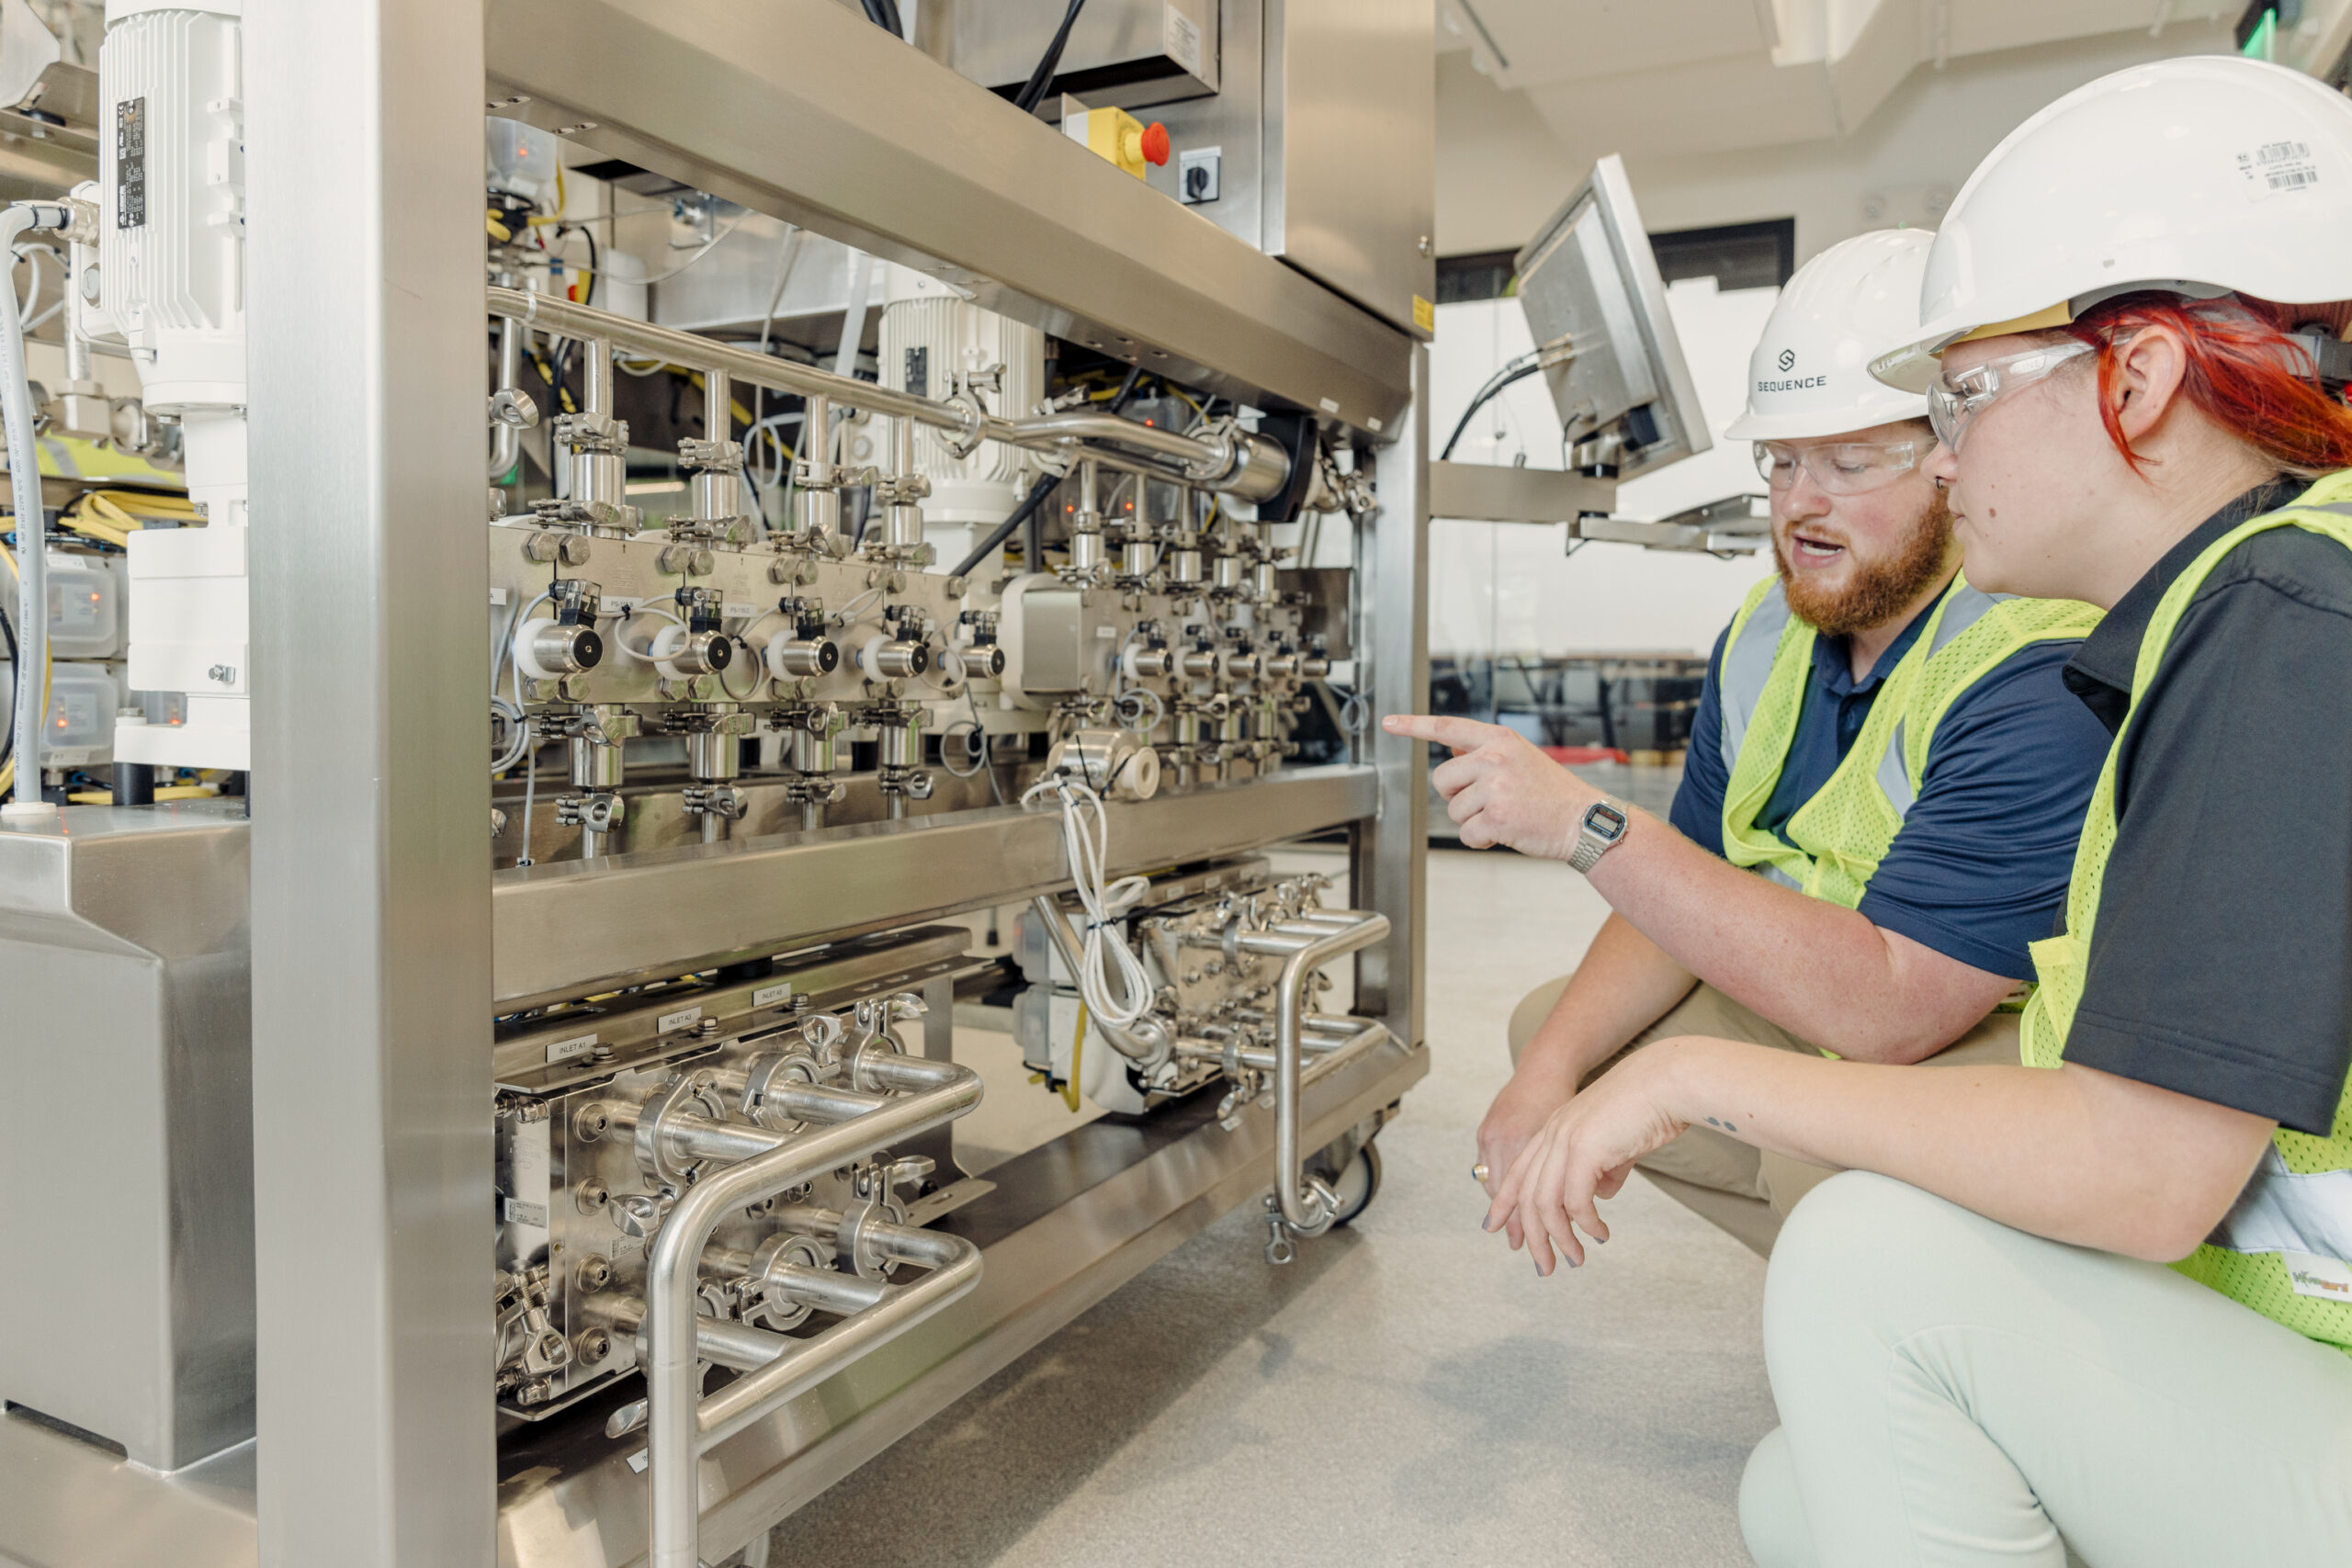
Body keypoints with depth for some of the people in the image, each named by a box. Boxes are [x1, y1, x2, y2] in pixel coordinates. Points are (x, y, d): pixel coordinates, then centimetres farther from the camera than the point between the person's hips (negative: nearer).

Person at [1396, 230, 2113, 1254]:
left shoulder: (2046, 672, -26)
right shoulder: (1765, 636, 1)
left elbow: (1883, 1008, -34)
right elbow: (1689, 896, 4)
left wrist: (1588, 824, -36)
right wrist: (1554, 1068, -13)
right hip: (1833, 1021, 8)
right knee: (1551, 1026, 3)